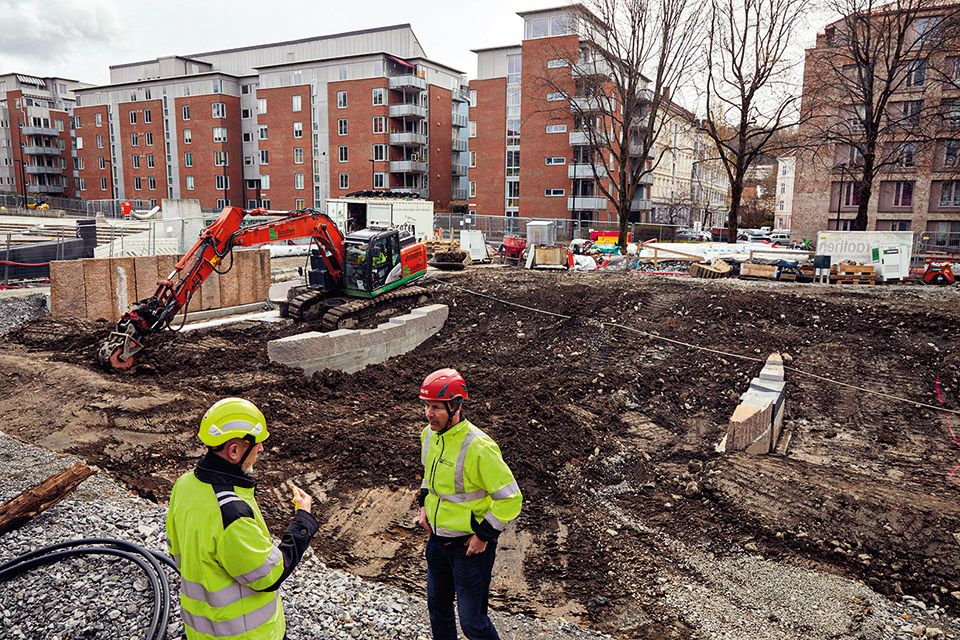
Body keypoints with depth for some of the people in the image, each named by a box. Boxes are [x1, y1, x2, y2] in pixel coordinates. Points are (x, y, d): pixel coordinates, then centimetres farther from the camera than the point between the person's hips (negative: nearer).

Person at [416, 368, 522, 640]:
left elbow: (510, 499, -22)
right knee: (438, 607, 24)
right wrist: (424, 503, 8)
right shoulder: (429, 434, -3)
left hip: (470, 544, -7)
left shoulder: (478, 448, -28)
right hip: (437, 539, 7)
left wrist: (484, 535, -18)